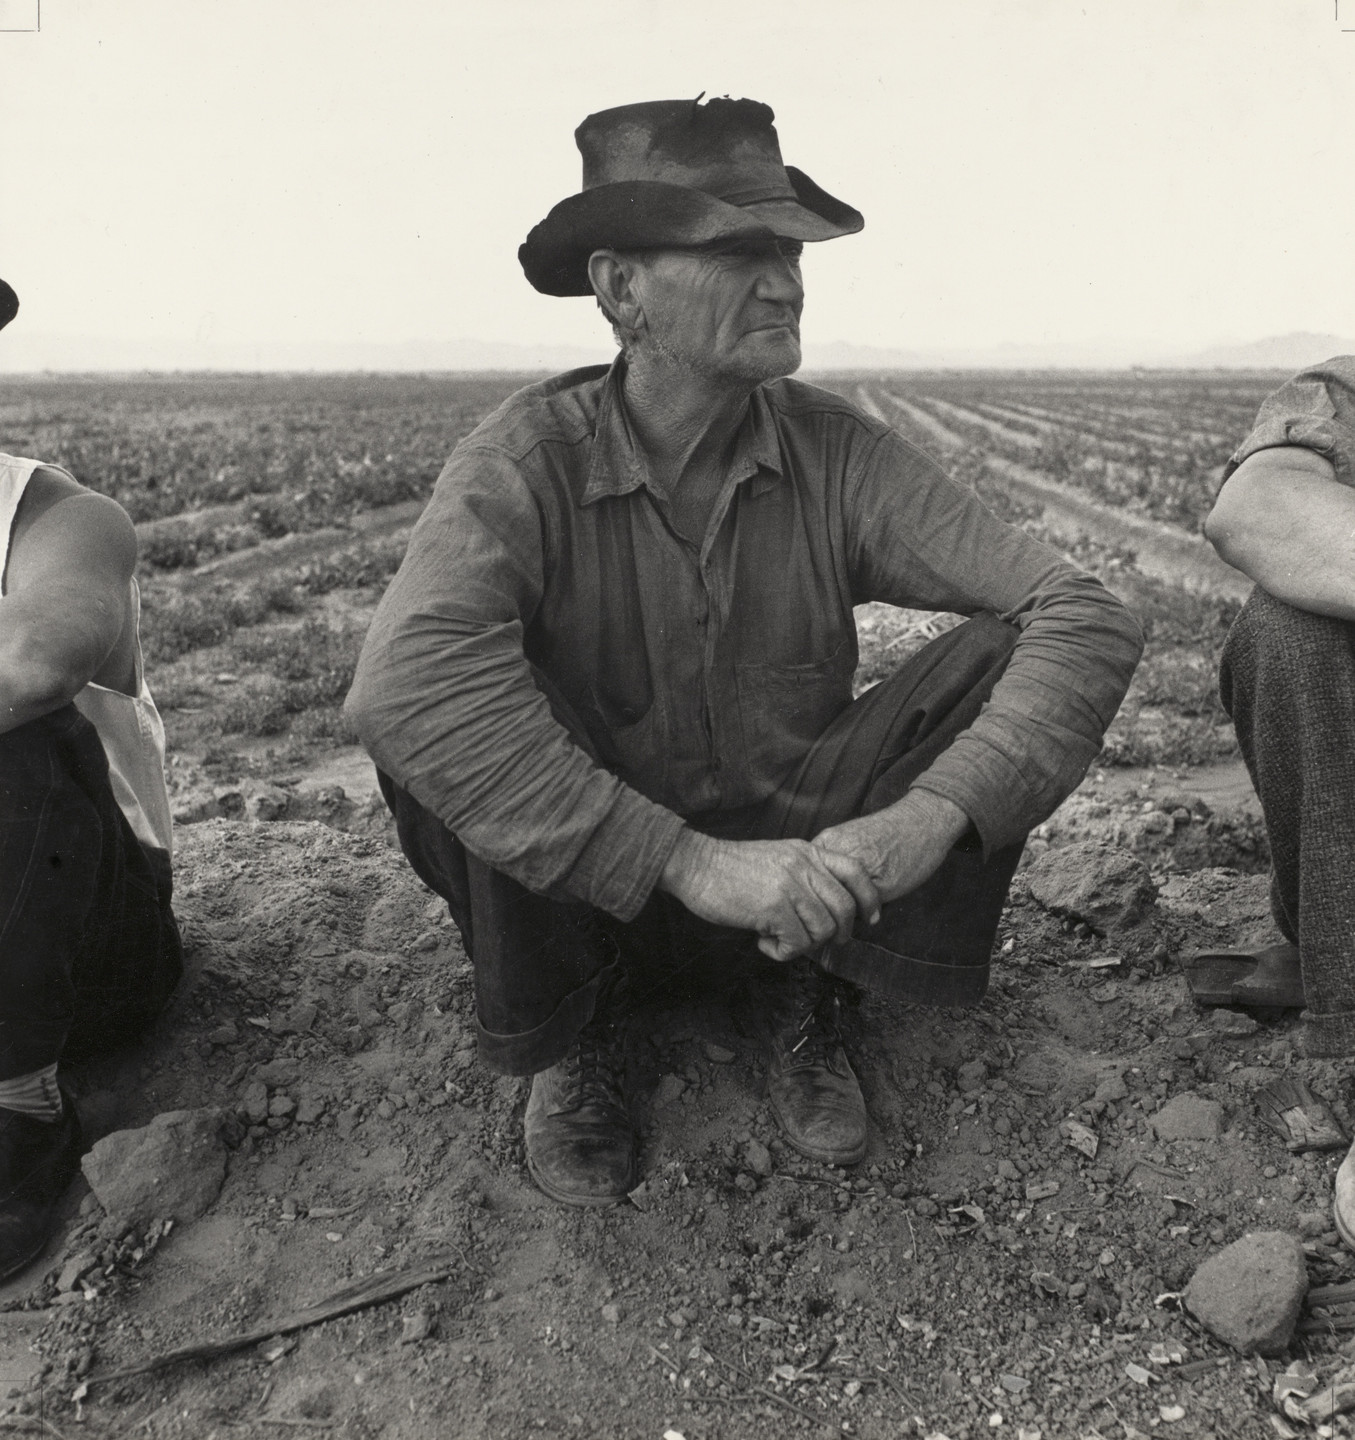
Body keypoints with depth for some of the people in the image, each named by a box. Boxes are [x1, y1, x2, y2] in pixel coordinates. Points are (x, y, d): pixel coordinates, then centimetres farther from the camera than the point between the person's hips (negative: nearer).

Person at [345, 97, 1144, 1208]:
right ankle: (574, 1026, -1)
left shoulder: (837, 452, -12)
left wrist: (926, 818, -35)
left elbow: (1089, 618, -19)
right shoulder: (531, 457, -18)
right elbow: (406, 679, -37)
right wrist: (693, 863, -39)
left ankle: (808, 994, 1)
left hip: (804, 861, 2)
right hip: (588, 898, -1)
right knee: (441, 734, -30)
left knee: (1006, 658, -18)